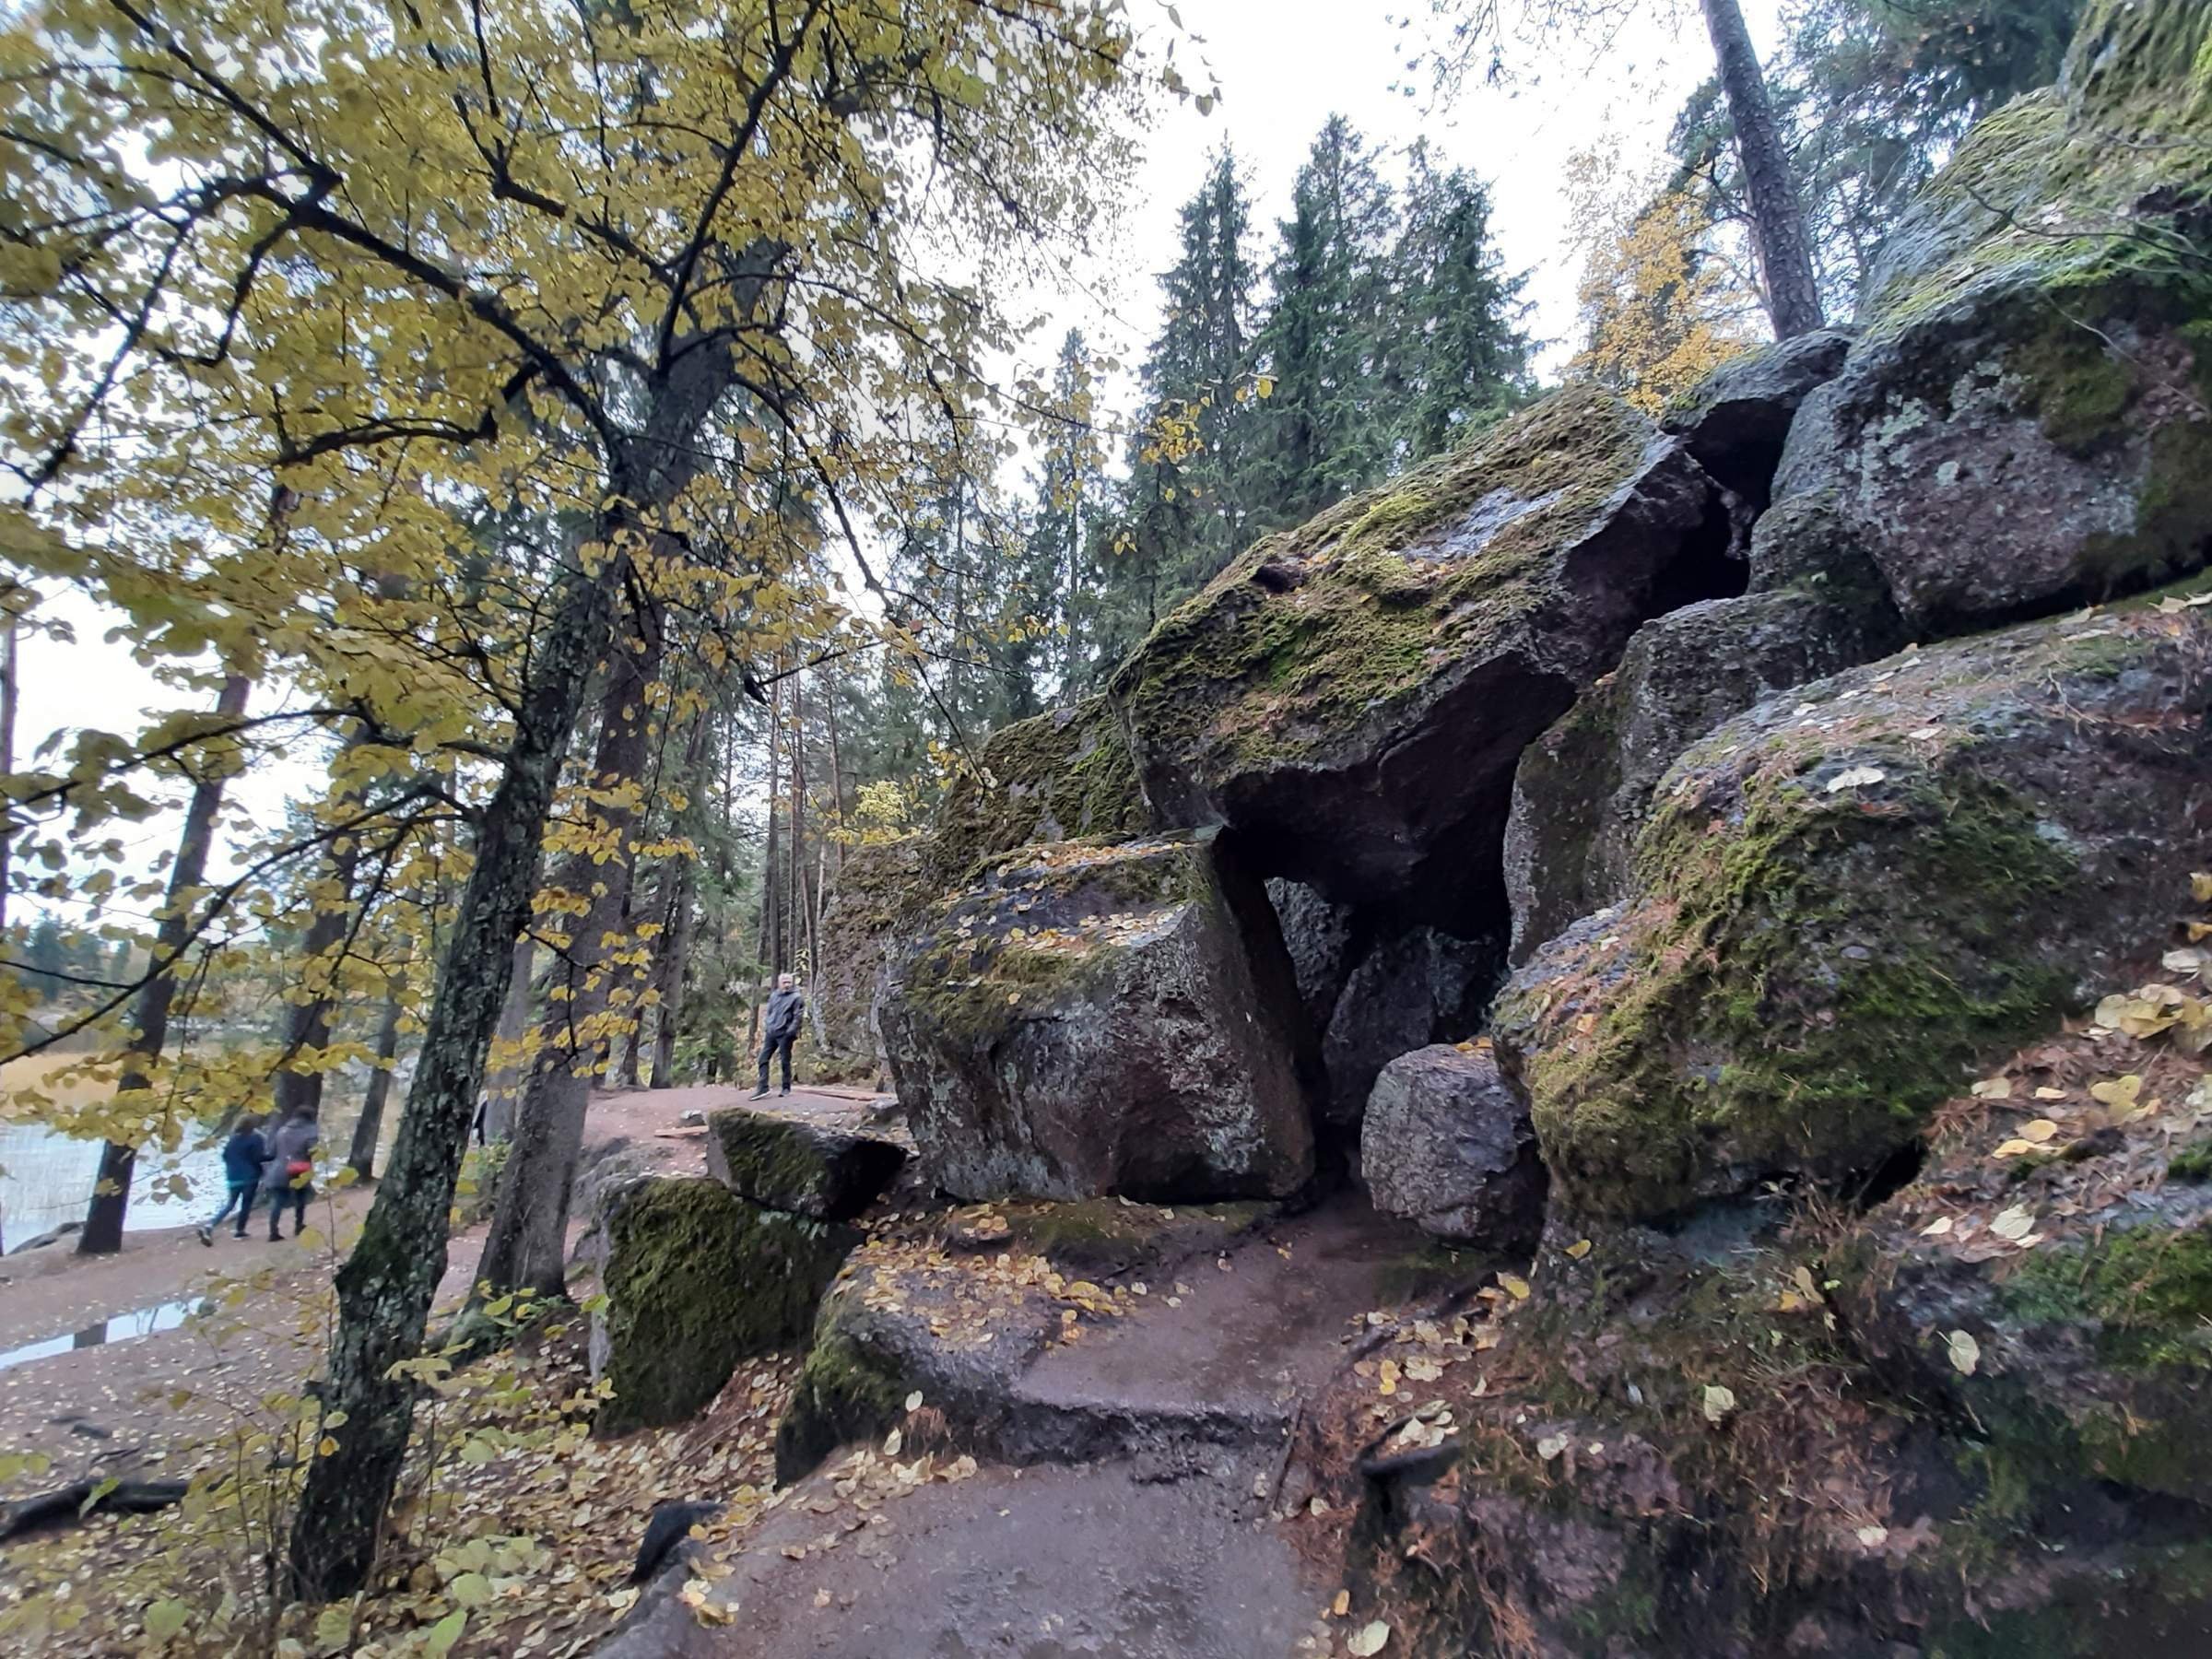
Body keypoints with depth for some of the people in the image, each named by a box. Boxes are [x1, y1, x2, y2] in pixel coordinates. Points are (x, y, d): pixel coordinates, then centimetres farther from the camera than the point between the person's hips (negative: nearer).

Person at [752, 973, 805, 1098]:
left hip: (785, 1034, -6)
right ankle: (763, 1087, 3)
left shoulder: (796, 997, -5)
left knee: (785, 1061, 1)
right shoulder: (774, 996, 13)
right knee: (763, 1058, 1)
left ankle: (786, 1088, 11)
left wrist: (791, 1030, -20)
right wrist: (768, 1026, 12)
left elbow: (798, 1016, -10)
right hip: (771, 1033, 6)